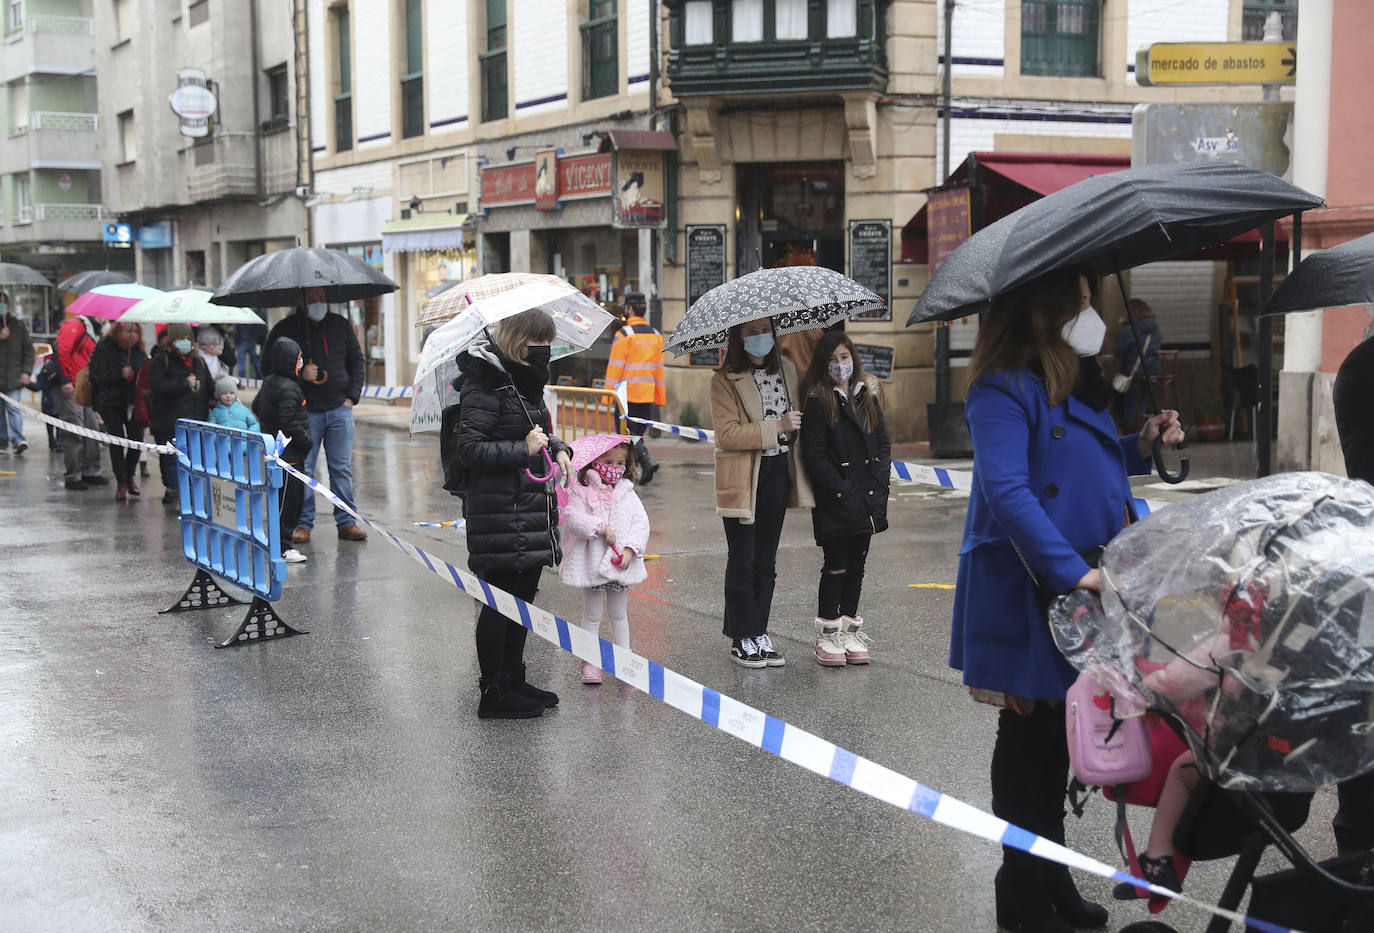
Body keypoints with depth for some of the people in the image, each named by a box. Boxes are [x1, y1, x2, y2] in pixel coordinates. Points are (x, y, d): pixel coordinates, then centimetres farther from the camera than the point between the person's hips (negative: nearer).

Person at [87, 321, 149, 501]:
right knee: (117, 441, -5)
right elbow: (97, 376, -11)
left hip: (133, 403, 3)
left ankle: (130, 476, 17)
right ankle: (121, 483, 5)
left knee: (137, 439, -5)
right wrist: (120, 374, -21)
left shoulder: (139, 352, 10)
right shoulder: (104, 349, -4)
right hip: (110, 403, -3)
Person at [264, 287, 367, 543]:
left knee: (342, 468, 4)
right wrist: (299, 373, -14)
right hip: (304, 413, -3)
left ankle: (346, 522, 10)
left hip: (340, 410, 3)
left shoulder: (340, 325, 10)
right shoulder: (286, 329, -1)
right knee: (303, 469, -1)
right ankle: (303, 524, 8)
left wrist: (352, 395, 5)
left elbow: (357, 361, 16)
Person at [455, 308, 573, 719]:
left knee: (523, 595, 15)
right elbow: (470, 448, -19)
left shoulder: (527, 381, 14)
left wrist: (558, 448, 7)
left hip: (531, 509, 9)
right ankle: (493, 693, 7)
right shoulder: (487, 384, -15)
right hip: (500, 512, -9)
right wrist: (524, 450, -21)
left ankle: (514, 681, 27)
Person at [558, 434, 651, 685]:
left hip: (621, 561, 3)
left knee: (618, 613, 14)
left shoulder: (627, 492, 6)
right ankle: (590, 663, 11)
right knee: (592, 615, 4)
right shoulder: (581, 490, -4)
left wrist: (630, 548, -12)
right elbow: (572, 517, -17)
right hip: (592, 560, -3)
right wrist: (601, 527, -23)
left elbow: (641, 522, 1)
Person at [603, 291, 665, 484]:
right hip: (647, 394, 6)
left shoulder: (623, 334, -10)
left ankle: (647, 461, -20)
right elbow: (659, 368, 13)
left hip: (627, 394, -6)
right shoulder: (656, 335, 10)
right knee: (638, 433, 13)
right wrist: (660, 399, 17)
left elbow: (615, 367, -11)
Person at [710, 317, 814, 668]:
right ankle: (742, 639, 9)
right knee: (742, 563, 0)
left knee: (766, 561, 11)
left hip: (777, 476, 6)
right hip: (742, 481, -5)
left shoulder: (787, 371, 11)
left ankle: (760, 634, 19)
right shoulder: (725, 380, -7)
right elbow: (727, 434, -17)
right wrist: (777, 427, -21)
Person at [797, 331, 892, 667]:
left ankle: (851, 629, 20)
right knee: (836, 565, -2)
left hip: (867, 498, 5)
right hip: (834, 502, -5)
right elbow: (814, 455, -11)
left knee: (857, 564, 11)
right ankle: (827, 634, 7)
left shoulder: (867, 396, 11)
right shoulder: (817, 402, -6)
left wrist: (878, 482, -2)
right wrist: (842, 491, -16)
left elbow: (883, 443, 12)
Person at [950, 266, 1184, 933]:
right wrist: (1072, 570, -32)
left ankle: (1050, 877, 30)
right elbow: (1007, 490, -26)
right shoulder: (1004, 389, -16)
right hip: (1027, 594, -8)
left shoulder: (1077, 383, 13)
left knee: (1058, 735, 17)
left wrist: (1142, 445, 4)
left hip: (1083, 590, 9)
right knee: (1030, 734, 2)